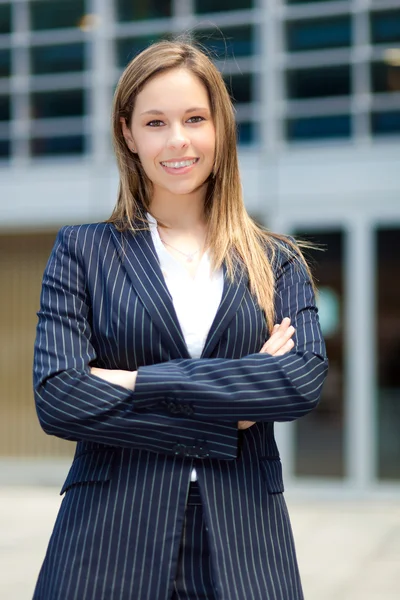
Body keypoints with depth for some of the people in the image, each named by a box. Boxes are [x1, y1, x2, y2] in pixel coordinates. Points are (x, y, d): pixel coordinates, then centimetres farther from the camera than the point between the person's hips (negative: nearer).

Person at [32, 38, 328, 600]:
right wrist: (221, 424, -9)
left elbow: (306, 380, -8)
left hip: (242, 539, 1)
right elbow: (58, 397, -7)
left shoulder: (277, 261, 9)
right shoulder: (82, 251, 5)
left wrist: (137, 382, -12)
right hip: (111, 540, -1)